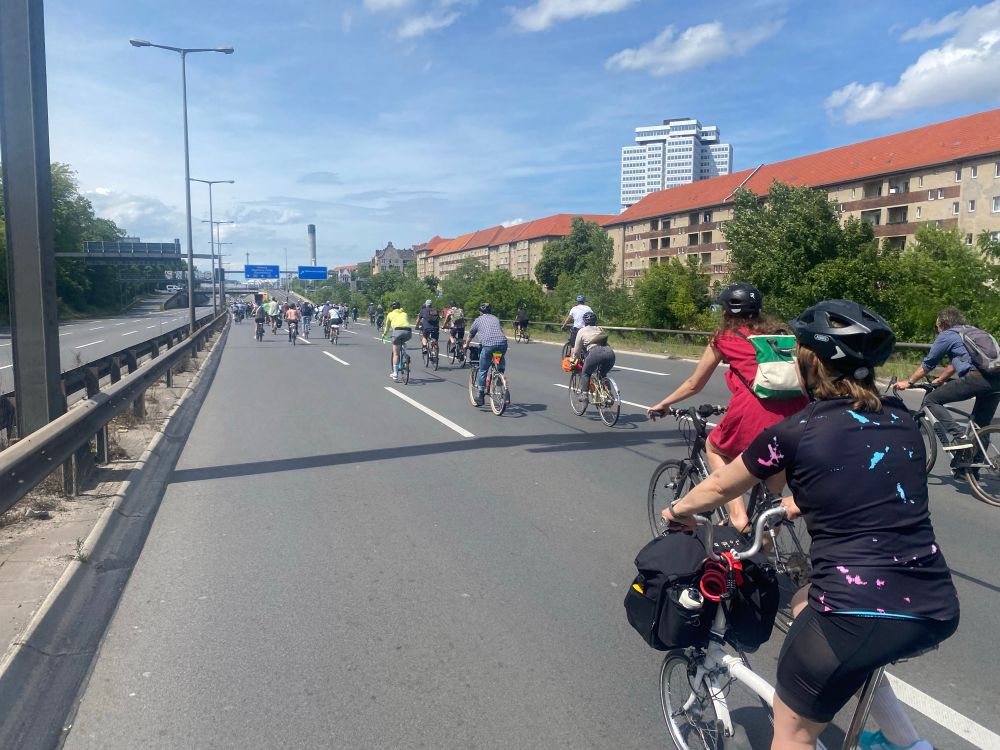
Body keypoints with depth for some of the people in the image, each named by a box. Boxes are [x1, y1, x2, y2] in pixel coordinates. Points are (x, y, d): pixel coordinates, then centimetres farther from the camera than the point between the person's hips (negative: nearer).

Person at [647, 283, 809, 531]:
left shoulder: (724, 338, 14)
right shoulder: (776, 333, 24)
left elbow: (694, 385, 23)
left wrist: (663, 404, 40)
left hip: (756, 410, -4)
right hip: (795, 413, 5)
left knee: (714, 448, 24)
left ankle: (737, 516, 9)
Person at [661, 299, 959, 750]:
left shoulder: (793, 432, -5)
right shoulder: (901, 420, 9)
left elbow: (719, 486, 10)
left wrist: (679, 509, 30)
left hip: (861, 615, -6)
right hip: (937, 612, 6)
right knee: (808, 604, 32)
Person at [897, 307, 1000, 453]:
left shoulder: (947, 335, 9)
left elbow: (927, 365, 15)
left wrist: (908, 382, 28)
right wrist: (939, 380, 52)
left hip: (976, 378, -8)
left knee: (931, 400, 1)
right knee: (980, 428, 21)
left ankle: (957, 436, -13)